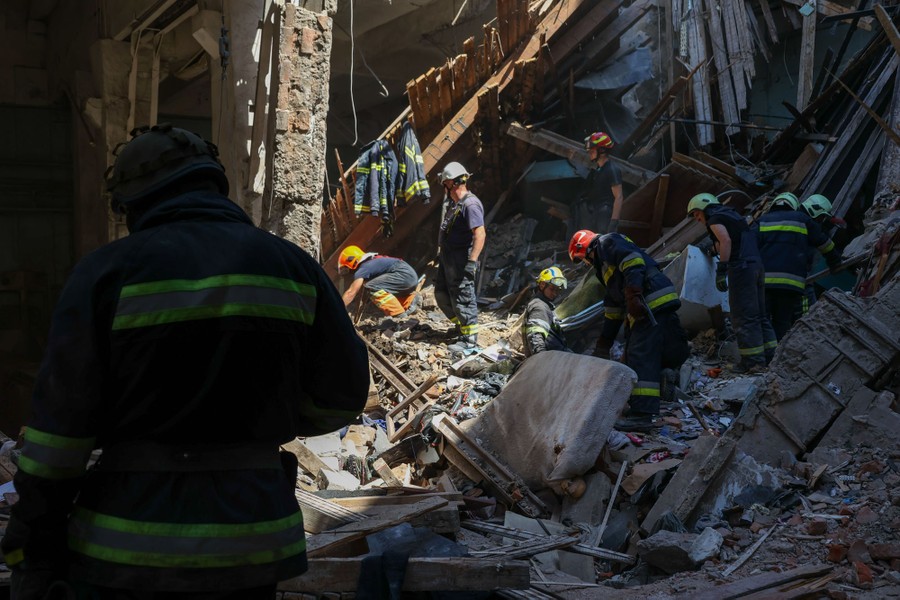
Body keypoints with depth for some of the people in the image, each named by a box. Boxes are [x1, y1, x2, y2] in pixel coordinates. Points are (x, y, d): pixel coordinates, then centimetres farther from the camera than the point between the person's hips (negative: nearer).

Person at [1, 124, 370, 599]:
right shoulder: (290, 266, 2)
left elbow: (60, 421, -7)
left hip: (127, 549, -2)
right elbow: (341, 395, 6)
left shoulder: (107, 271, -5)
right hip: (249, 546, 2)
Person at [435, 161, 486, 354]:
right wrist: (441, 253, 25)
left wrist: (472, 262, -29)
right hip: (447, 258, 10)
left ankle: (470, 340, 4)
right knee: (441, 295, 16)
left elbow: (480, 234, -25)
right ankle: (461, 325, 31)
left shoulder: (470, 204, -18)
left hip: (461, 260, -10)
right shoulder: (452, 203, 14)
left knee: (463, 299, -4)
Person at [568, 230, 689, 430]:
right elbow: (613, 308, 35)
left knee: (641, 357, -16)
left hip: (654, 305, -10)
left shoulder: (608, 242, 5)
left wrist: (634, 294, -26)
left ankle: (642, 414, -20)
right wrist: (603, 344, 36)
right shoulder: (603, 265, 33)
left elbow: (632, 260, -16)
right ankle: (635, 407, 16)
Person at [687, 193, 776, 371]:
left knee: (743, 317, -8)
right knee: (759, 315, 13)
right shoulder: (733, 216, 28)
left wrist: (721, 270, -19)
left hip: (742, 267, -9)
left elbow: (726, 241, -16)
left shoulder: (715, 219, 1)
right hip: (758, 265, 9)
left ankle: (753, 361, -10)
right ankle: (770, 356, 12)